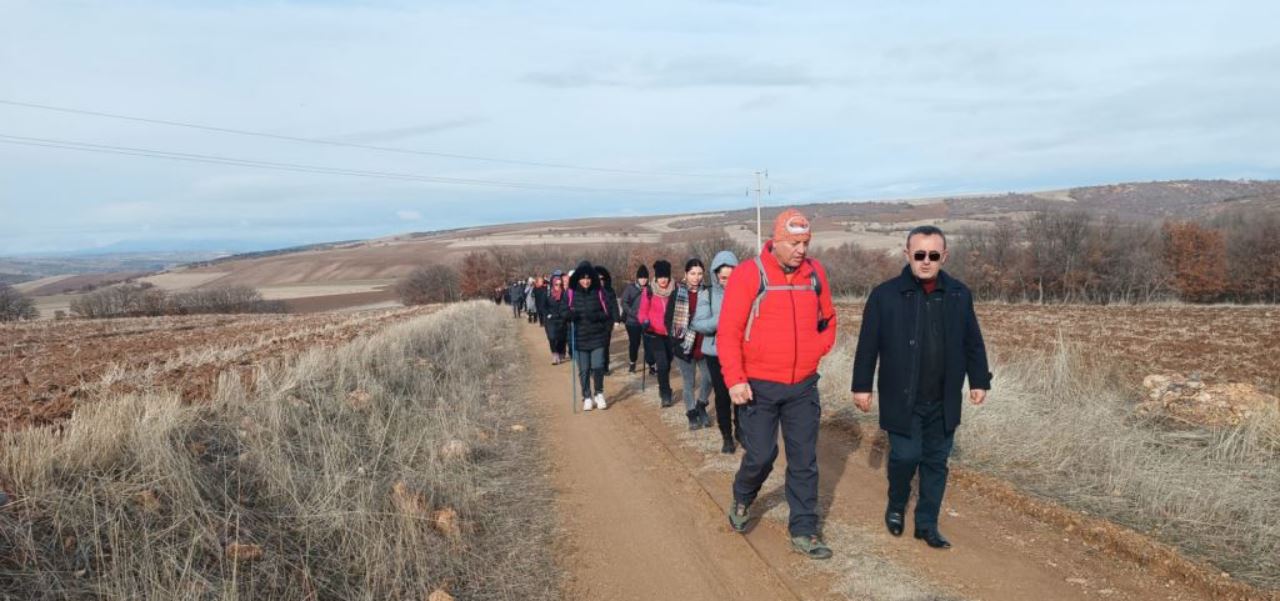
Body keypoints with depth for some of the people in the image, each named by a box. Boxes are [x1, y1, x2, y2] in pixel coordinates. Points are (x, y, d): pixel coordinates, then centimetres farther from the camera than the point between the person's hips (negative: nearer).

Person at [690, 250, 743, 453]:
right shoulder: (707, 295, -3)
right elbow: (697, 323, -10)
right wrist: (719, 321, -25)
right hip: (716, 354, 0)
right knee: (722, 396, 9)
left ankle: (740, 431, 32)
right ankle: (727, 437, 26)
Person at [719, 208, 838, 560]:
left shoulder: (815, 274, 3)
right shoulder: (748, 275, -11)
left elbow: (828, 320, 18)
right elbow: (728, 331, -12)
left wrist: (815, 352, 4)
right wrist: (734, 379, -17)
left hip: (803, 386, 4)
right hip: (759, 387, -4)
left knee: (804, 461, 7)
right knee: (761, 456, 4)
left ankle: (804, 531, 19)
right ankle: (742, 500, 35)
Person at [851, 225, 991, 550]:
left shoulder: (959, 294, 3)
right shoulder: (886, 295, -7)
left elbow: (973, 343, 11)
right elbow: (868, 345, -4)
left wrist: (979, 380, 10)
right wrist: (862, 386, -3)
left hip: (943, 401, 3)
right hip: (902, 399, -3)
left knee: (936, 462, 9)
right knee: (905, 456, -6)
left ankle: (927, 525, 23)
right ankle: (896, 506, 24)